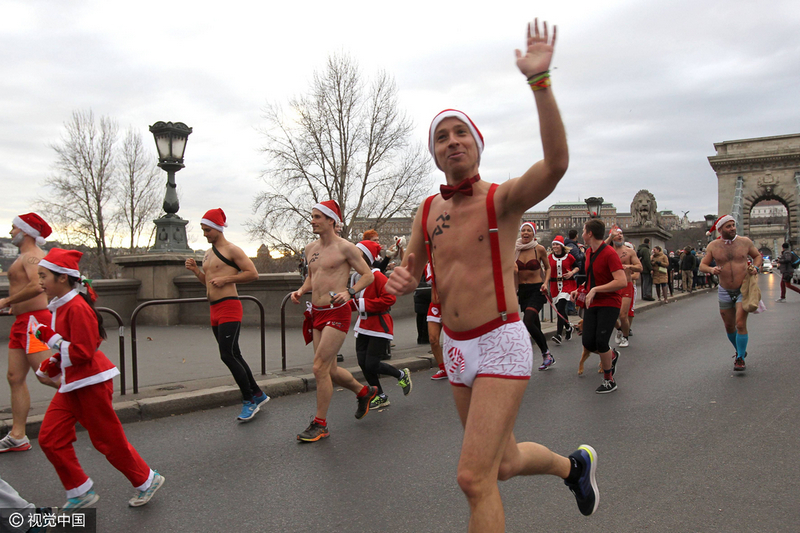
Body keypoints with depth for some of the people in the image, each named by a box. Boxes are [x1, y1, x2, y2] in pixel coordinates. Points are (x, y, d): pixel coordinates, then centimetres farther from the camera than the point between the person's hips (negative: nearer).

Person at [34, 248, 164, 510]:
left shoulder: (77, 307, -21)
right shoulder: (60, 306, 9)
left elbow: (82, 353, -22)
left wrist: (50, 336, -18)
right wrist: (52, 364, 10)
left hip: (90, 383, -9)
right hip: (71, 383, 9)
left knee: (108, 439, 2)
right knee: (50, 438, 8)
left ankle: (147, 480, 20)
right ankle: (81, 492, 21)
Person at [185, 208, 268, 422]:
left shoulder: (232, 250, -7)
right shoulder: (207, 254, 19)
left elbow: (253, 273, -11)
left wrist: (226, 279, -15)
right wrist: (195, 270, 10)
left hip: (229, 308, -9)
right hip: (214, 309, 9)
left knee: (228, 355, -14)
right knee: (233, 356, 12)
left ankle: (249, 400, -2)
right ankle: (257, 394, 23)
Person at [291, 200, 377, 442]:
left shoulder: (345, 247, -7)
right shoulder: (310, 249, 14)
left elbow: (368, 275, -4)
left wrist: (349, 292, -19)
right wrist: (301, 290, 6)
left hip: (336, 313, -8)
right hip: (317, 313, 8)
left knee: (320, 367, -11)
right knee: (330, 370, 13)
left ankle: (320, 424, 3)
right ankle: (364, 391, 39)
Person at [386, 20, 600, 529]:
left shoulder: (503, 198, -10)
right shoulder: (427, 212, 5)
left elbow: (557, 162, -29)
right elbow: (412, 275, 12)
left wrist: (539, 78, -35)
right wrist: (400, 278, -12)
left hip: (501, 345, -6)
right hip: (457, 351, 6)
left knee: (474, 478, -10)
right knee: (504, 464, 22)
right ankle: (575, 463, 52)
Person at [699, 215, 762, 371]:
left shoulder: (745, 242, -3)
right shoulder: (713, 246, -3)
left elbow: (757, 256, 12)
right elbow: (702, 265, 0)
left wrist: (755, 267, -8)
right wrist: (711, 269, -22)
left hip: (743, 289, -2)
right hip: (724, 291, 2)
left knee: (740, 324, -13)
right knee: (729, 326, 11)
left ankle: (740, 358, -3)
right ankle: (740, 350, 36)